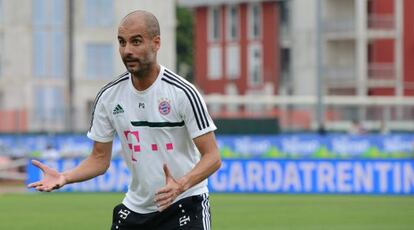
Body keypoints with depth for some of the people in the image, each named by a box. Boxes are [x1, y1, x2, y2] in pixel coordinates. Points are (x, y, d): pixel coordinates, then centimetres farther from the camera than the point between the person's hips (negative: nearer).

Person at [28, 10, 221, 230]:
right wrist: (64, 177, -12)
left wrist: (181, 185, -33)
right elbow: (100, 158, 7)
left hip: (186, 203, -4)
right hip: (135, 208, 4)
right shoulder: (108, 96, -1)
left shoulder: (183, 92, -14)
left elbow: (212, 156, -15)